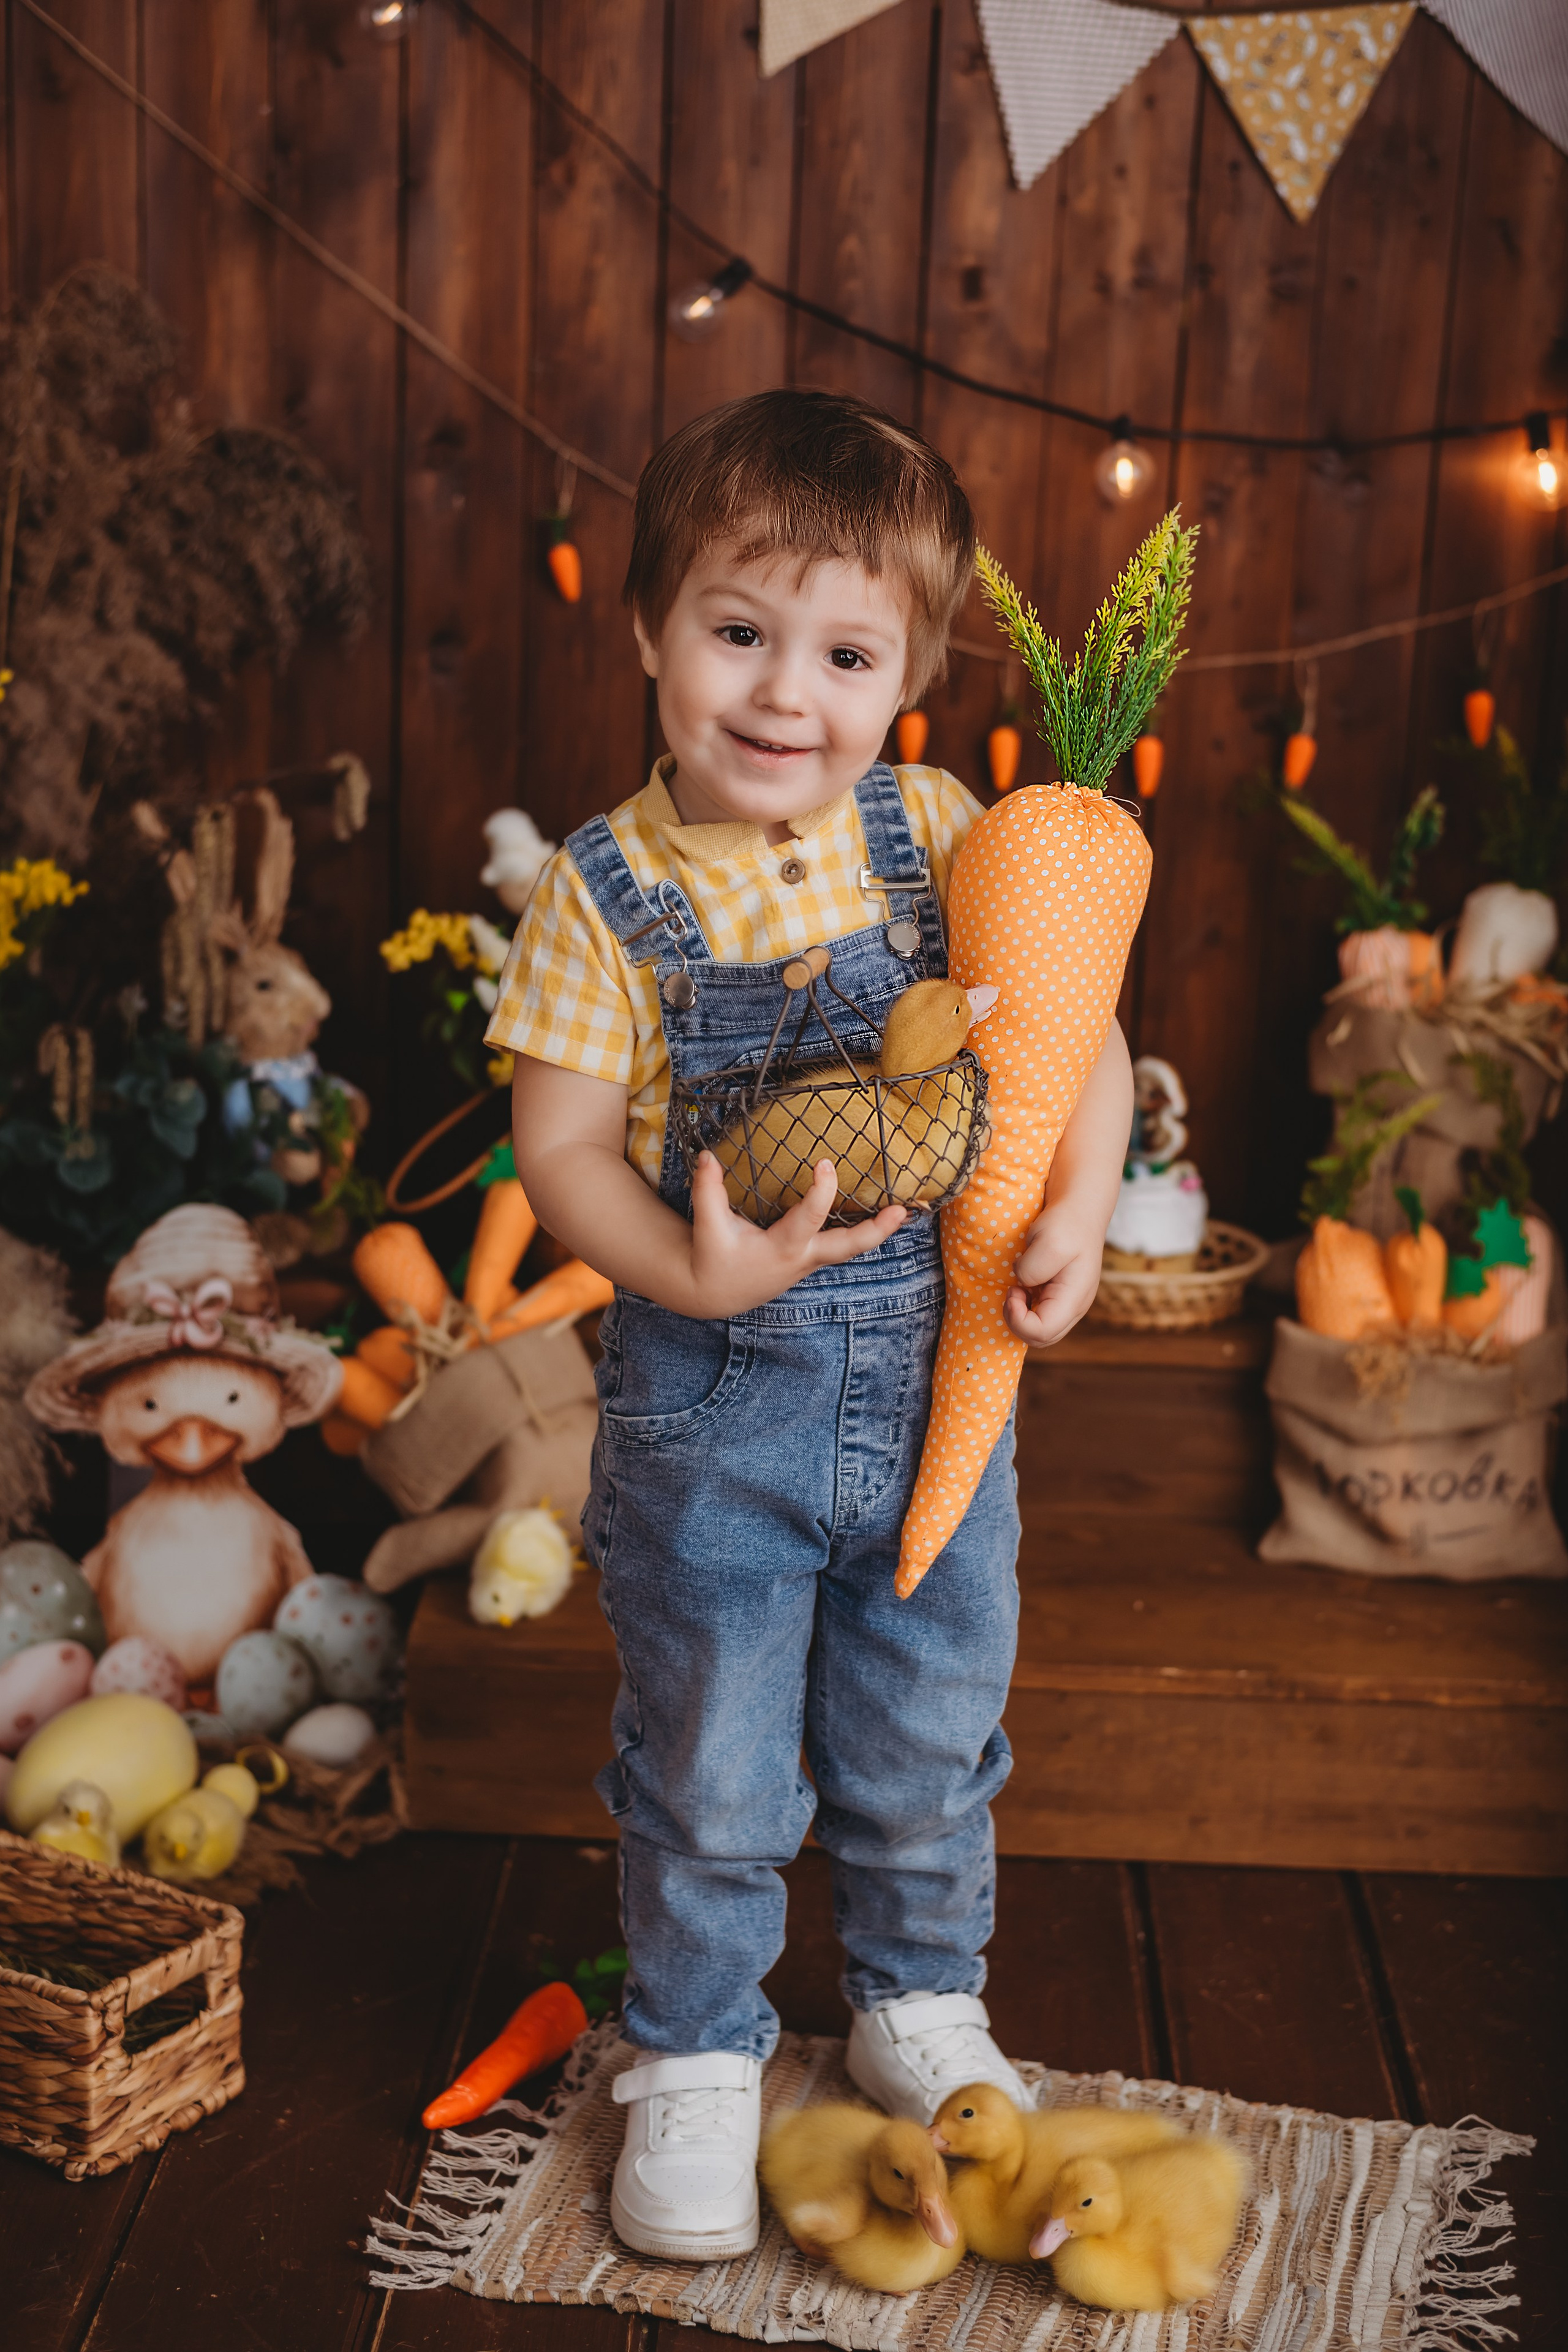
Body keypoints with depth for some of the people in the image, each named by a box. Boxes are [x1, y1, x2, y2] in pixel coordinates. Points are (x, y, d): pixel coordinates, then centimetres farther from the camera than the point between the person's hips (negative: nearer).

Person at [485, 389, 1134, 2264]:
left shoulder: (937, 836, -5)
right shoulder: (608, 892, -12)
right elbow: (559, 1143, -12)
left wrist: (1077, 1213, -14)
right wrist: (690, 1270, -28)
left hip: (935, 1380, 3)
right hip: (709, 1403, -2)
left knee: (929, 1743, 19)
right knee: (707, 1771, 12)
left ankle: (921, 2002, 45)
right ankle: (696, 2056, 35)